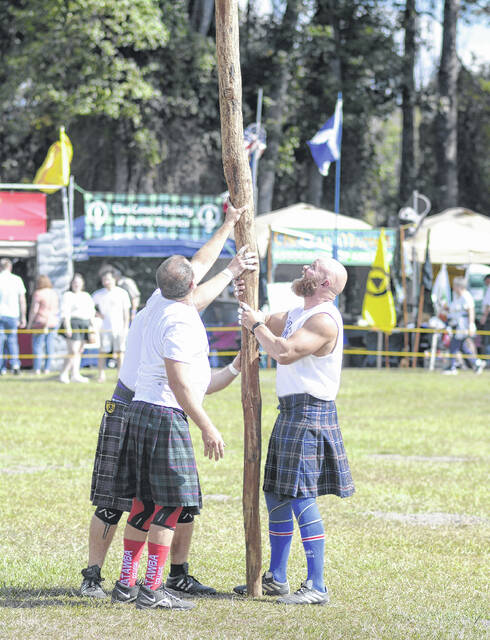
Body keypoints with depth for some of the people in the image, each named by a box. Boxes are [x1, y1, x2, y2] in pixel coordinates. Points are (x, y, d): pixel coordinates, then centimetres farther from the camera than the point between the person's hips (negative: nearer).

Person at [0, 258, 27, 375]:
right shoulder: (17, 280, 3)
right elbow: (22, 301, 3)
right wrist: (23, 318, 9)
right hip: (12, 314, 1)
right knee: (12, 340, 11)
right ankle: (15, 364, -5)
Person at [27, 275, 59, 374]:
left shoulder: (38, 294, -12)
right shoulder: (54, 294, 7)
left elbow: (34, 310, -13)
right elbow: (56, 309, 11)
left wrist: (30, 323, -5)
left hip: (41, 322, -6)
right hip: (52, 322, 6)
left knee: (37, 346, -3)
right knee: (49, 346, 7)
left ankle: (37, 369, -8)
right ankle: (47, 368, 6)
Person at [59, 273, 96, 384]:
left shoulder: (86, 296, 20)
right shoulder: (68, 295, -1)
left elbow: (91, 312, 23)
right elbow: (65, 312, -10)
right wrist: (67, 327, -19)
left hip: (85, 324, 7)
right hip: (73, 324, -7)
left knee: (80, 351, 7)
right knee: (73, 351, -13)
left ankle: (75, 374, 11)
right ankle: (63, 374, -6)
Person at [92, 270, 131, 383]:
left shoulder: (122, 293, 3)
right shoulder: (99, 294, 6)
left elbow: (126, 313, 4)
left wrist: (125, 328, -2)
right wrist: (98, 314, 0)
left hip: (119, 327, -1)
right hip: (105, 327, 1)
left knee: (120, 352, -2)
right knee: (103, 352, -1)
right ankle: (101, 374, 7)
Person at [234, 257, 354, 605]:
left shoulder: (324, 320, -15)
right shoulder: (299, 314, 17)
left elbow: (284, 352, -25)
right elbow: (265, 324, 32)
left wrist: (256, 325, -11)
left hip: (310, 414, -10)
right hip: (290, 412, 10)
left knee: (302, 498, -12)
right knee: (277, 497, 14)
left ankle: (317, 586, -10)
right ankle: (276, 579, 23)